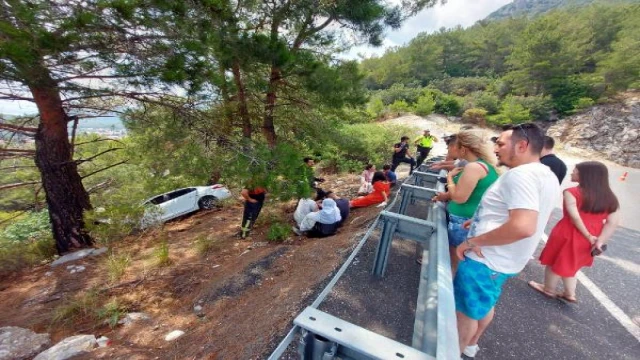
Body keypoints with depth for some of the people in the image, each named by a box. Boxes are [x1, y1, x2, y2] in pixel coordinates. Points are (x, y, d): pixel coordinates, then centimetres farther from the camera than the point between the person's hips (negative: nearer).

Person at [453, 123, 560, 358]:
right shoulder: (547, 177, 8)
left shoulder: (519, 175, -25)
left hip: (485, 260, -10)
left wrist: (473, 241, -27)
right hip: (505, 260, 10)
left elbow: (523, 227, -36)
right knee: (485, 305, 27)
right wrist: (482, 221, 17)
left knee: (467, 311, 12)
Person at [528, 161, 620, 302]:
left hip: (568, 235, -6)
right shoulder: (610, 197, 2)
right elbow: (613, 222, -2)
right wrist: (600, 241, -5)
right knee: (569, 264, 25)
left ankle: (549, 289, 31)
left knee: (555, 261, 14)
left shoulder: (571, 192, -16)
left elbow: (575, 217, -21)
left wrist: (588, 237, -10)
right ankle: (570, 294, 34)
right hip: (588, 240, 6)